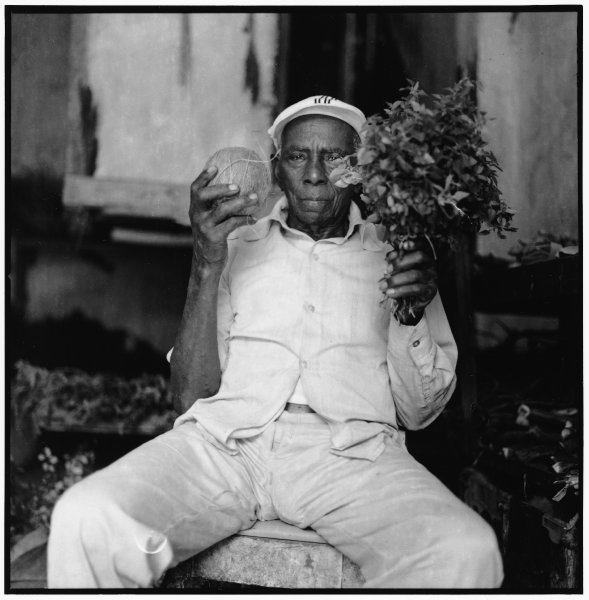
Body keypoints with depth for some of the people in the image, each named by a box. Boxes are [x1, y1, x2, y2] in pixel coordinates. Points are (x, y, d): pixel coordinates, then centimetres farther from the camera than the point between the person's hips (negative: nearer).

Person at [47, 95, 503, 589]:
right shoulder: (237, 247, 20)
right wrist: (206, 267, -2)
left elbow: (417, 412, 14)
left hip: (352, 450, 0)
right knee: (84, 521, -29)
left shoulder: (394, 254, 19)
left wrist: (412, 313, -4)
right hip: (226, 437, 1)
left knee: (467, 553, -31)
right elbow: (190, 395, 9)